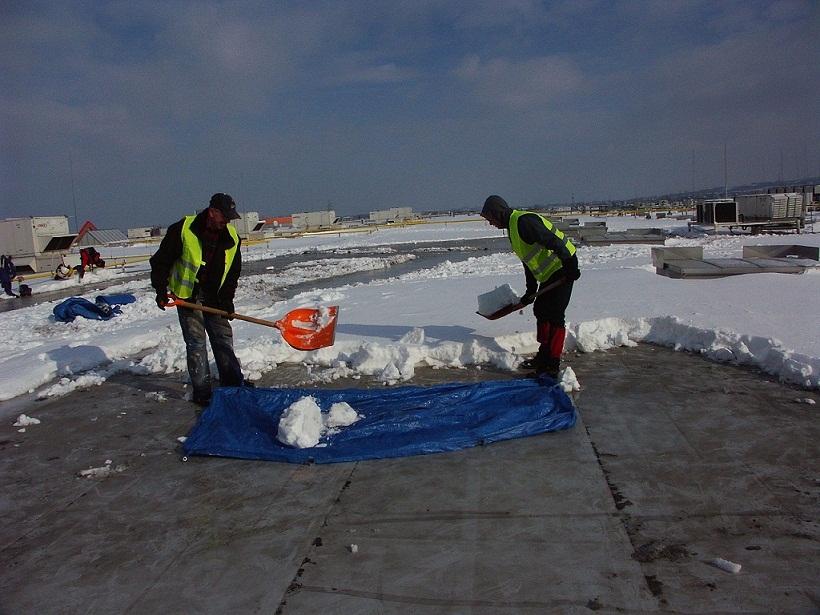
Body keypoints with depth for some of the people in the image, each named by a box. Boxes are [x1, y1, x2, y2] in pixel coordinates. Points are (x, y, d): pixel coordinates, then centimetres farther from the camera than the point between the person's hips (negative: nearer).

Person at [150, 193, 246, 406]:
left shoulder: (232, 238, -3)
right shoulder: (182, 230, -16)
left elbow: (233, 271, 5)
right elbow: (161, 261, -8)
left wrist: (227, 299, -4)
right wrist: (161, 290, -11)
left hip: (214, 297, 4)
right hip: (187, 296, -4)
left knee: (223, 337, 9)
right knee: (196, 342, -4)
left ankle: (232, 382, 21)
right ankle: (201, 391, 4)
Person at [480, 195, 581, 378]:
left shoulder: (524, 221, -20)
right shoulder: (512, 227, 14)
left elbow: (554, 242, -27)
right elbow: (528, 260, 21)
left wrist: (571, 267, -29)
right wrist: (531, 291, 21)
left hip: (562, 269, -11)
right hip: (549, 274, 11)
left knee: (554, 316, -10)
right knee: (540, 311, 16)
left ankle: (552, 366, -7)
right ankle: (543, 357, 27)